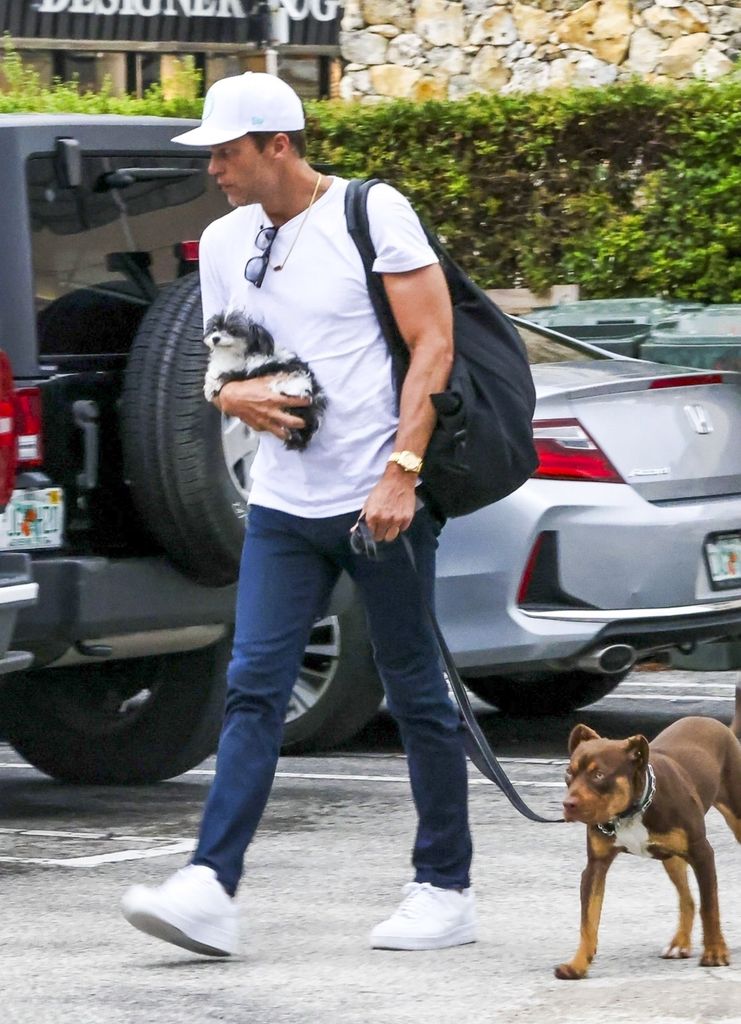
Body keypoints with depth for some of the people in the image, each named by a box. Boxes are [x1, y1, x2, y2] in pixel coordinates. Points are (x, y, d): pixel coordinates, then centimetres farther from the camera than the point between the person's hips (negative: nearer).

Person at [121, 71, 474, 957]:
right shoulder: (224, 242, 11)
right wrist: (234, 394, -5)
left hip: (381, 497, -5)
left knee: (416, 693, 3)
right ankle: (210, 890, -13)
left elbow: (433, 345, -10)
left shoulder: (372, 213, -7)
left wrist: (401, 472, -18)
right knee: (253, 689, -5)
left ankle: (446, 890, 12)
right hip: (281, 506, 5)